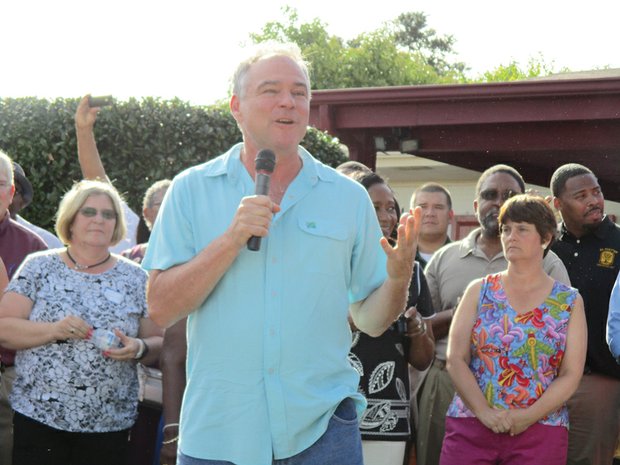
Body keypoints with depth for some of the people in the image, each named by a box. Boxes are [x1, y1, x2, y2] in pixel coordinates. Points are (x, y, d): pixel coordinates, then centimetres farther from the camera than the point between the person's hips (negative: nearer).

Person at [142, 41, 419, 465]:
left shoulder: (349, 197, 6)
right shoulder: (191, 190, 2)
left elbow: (370, 320, 6)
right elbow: (161, 309, -6)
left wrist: (398, 279, -14)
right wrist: (231, 239, -15)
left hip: (322, 426, 1)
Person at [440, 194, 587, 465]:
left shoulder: (569, 302, 7)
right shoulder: (479, 292, 8)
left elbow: (571, 376, 0)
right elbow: (456, 359, 0)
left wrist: (527, 417, -14)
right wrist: (484, 412, -13)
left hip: (540, 432, 0)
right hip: (470, 427, 1)